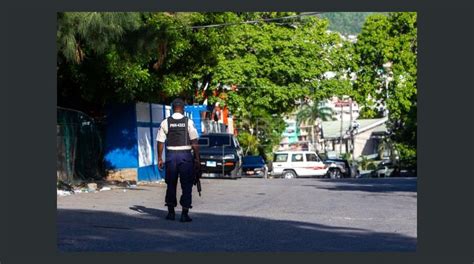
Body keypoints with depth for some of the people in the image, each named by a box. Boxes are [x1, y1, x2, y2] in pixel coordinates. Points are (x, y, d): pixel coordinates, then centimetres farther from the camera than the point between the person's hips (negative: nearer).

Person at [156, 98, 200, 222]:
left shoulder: (165, 122, 1)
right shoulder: (188, 122, -4)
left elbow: (160, 142, 0)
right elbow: (194, 142, -8)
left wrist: (160, 158, 7)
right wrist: (197, 158, -4)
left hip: (171, 155, 2)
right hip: (185, 155, -2)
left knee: (171, 184, 13)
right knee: (186, 185, 4)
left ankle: (171, 212, 21)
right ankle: (184, 213, 1)